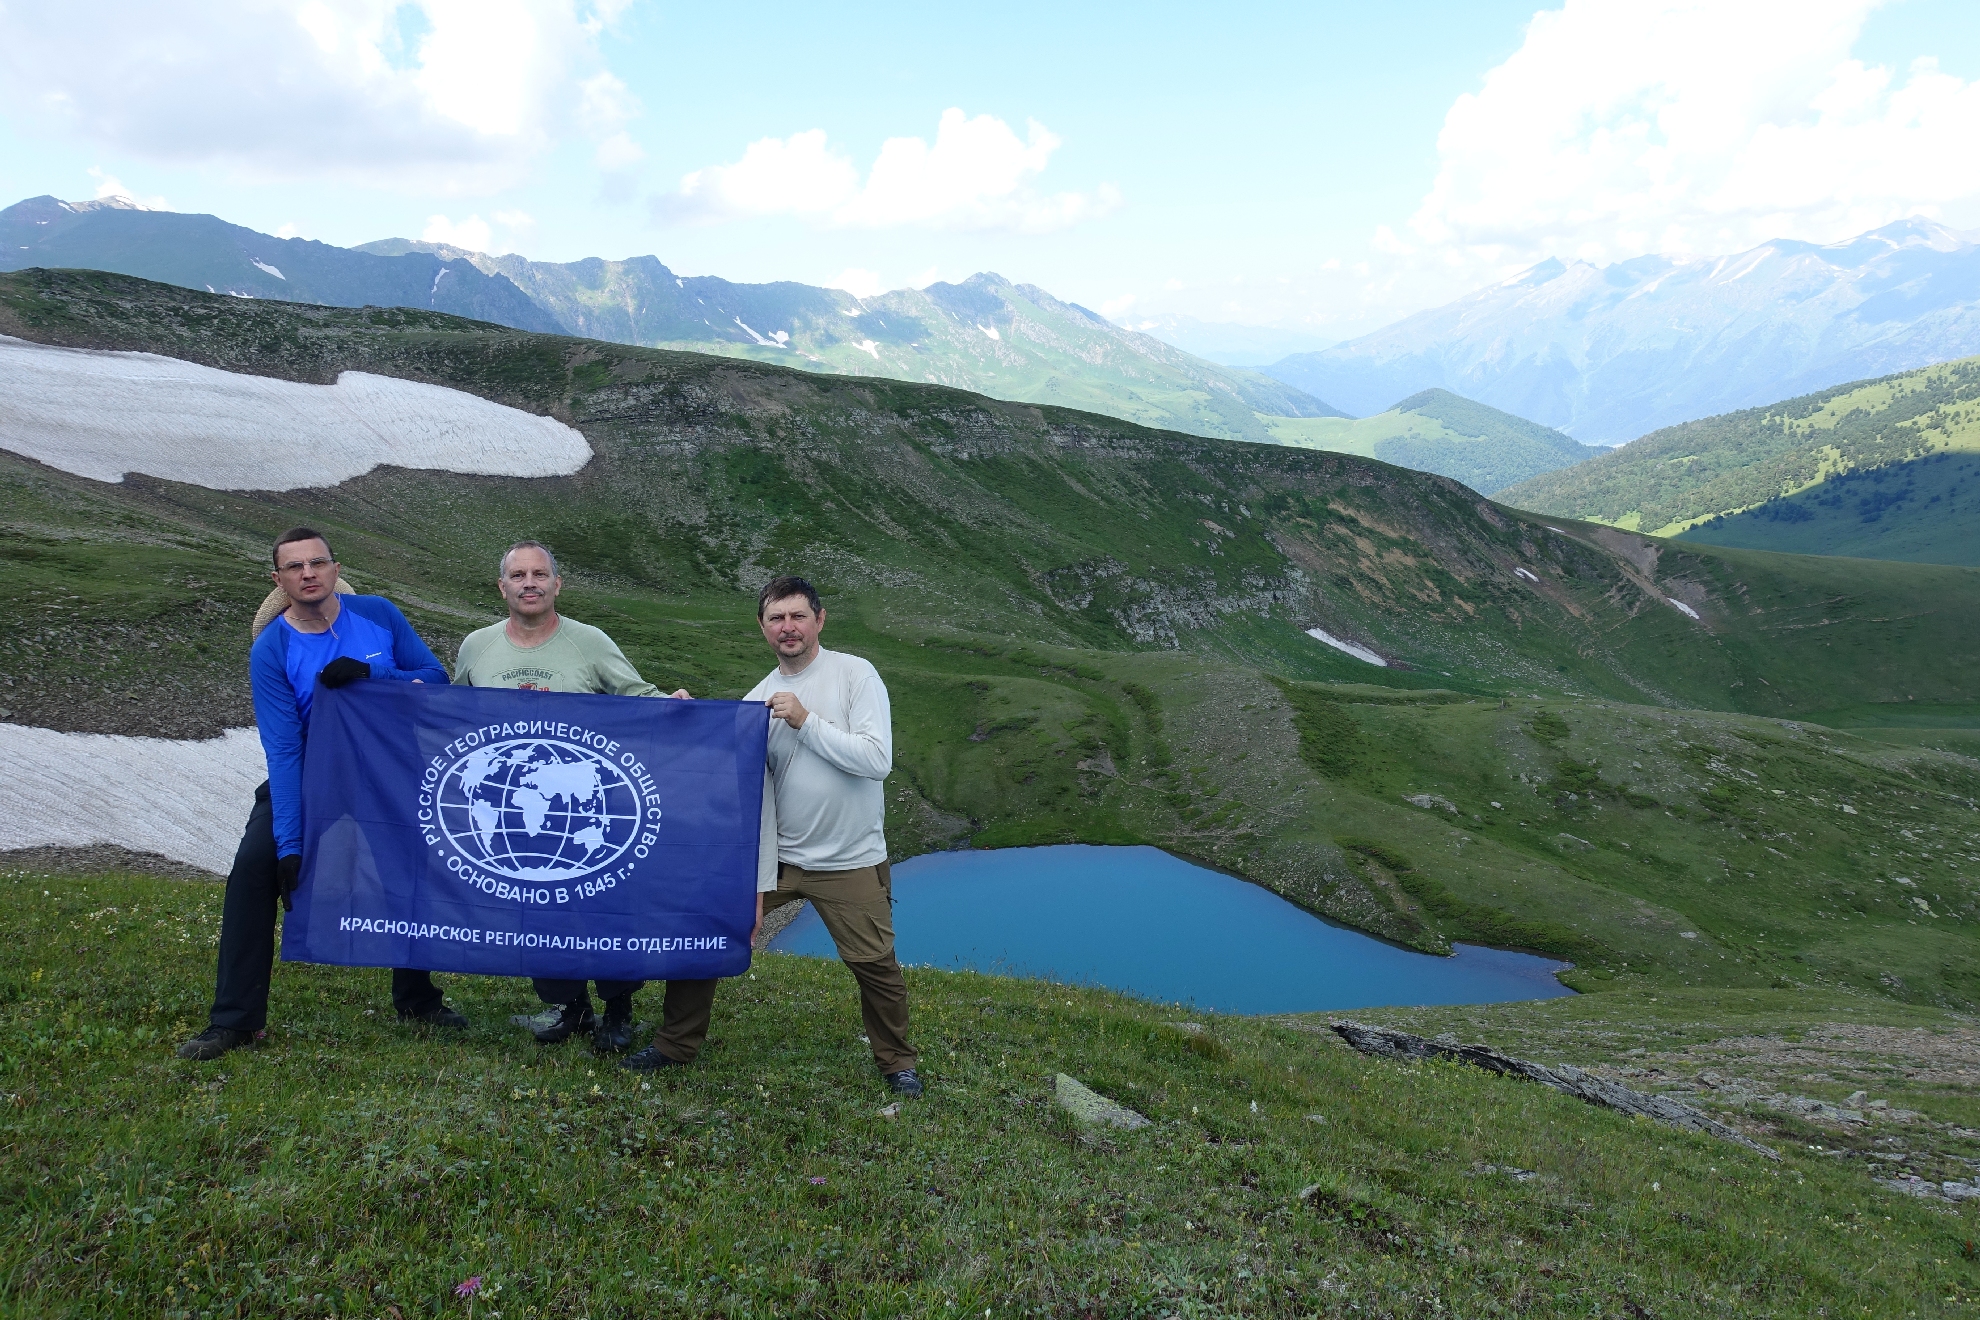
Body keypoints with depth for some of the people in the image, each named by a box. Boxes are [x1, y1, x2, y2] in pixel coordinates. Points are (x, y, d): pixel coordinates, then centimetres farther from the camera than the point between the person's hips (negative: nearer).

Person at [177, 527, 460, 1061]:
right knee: (253, 867, -18)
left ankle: (416, 998, 25)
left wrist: (370, 674, -29)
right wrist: (290, 846, -28)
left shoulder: (378, 614, -11)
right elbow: (283, 751, -22)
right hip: (304, 778, -2)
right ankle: (236, 1019, -9)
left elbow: (436, 677, -9)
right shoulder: (270, 651, -16)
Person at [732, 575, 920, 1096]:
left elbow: (877, 760, -20)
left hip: (851, 859, -3)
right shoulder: (757, 700, 4)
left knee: (875, 965, 2)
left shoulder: (855, 675, -8)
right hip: (775, 856, 4)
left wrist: (806, 721, -20)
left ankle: (897, 1061, 28)